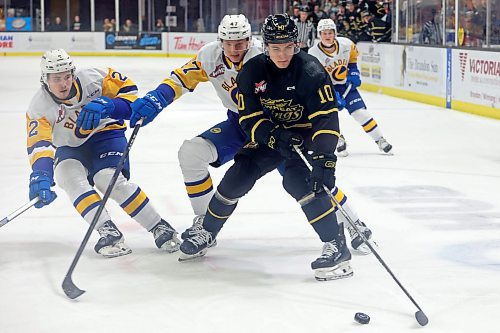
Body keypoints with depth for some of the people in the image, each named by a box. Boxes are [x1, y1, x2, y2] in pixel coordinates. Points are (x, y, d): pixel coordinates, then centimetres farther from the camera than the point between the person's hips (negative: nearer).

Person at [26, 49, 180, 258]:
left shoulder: (92, 78, -22)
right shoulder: (39, 107, -20)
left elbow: (129, 94, -17)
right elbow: (39, 144, -31)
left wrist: (106, 106, -37)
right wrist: (41, 176, -50)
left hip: (105, 134, -2)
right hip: (70, 148, 2)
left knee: (109, 179, -26)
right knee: (69, 176, -28)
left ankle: (159, 227, -16)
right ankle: (108, 232, -31)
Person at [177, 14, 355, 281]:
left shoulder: (310, 71, -25)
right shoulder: (252, 71, -13)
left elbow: (327, 117, -30)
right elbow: (248, 118, -13)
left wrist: (324, 159, -40)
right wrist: (274, 137, -30)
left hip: (306, 134, -4)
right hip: (269, 133, 4)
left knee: (299, 180, -29)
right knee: (238, 176, -3)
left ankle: (336, 246, -26)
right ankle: (208, 232, 21)